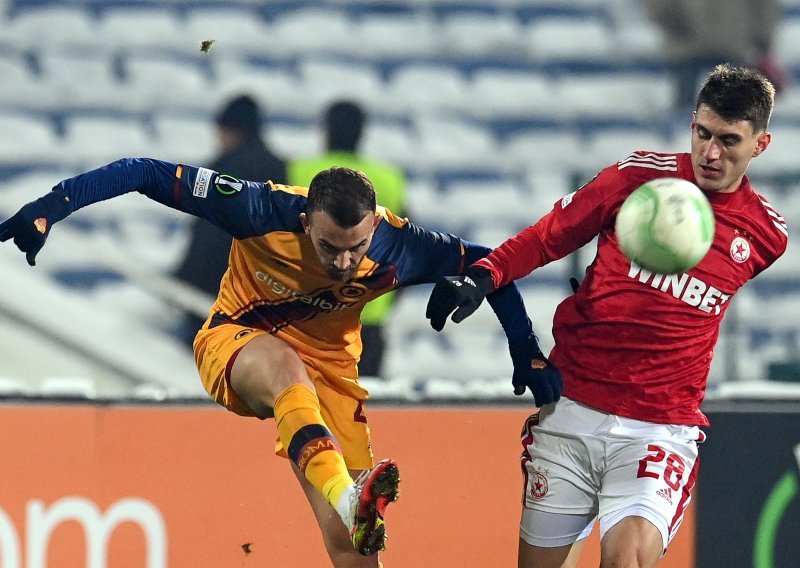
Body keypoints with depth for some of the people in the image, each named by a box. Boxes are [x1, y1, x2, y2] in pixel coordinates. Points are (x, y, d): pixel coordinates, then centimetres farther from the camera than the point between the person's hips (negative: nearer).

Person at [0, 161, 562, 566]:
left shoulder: (400, 247, -22)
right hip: (237, 344, -3)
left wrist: (528, 357, -5)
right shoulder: (264, 209, -29)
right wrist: (52, 206, -31)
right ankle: (347, 494, -63)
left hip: (329, 369, 3)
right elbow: (147, 174, -25)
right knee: (284, 366, -42)